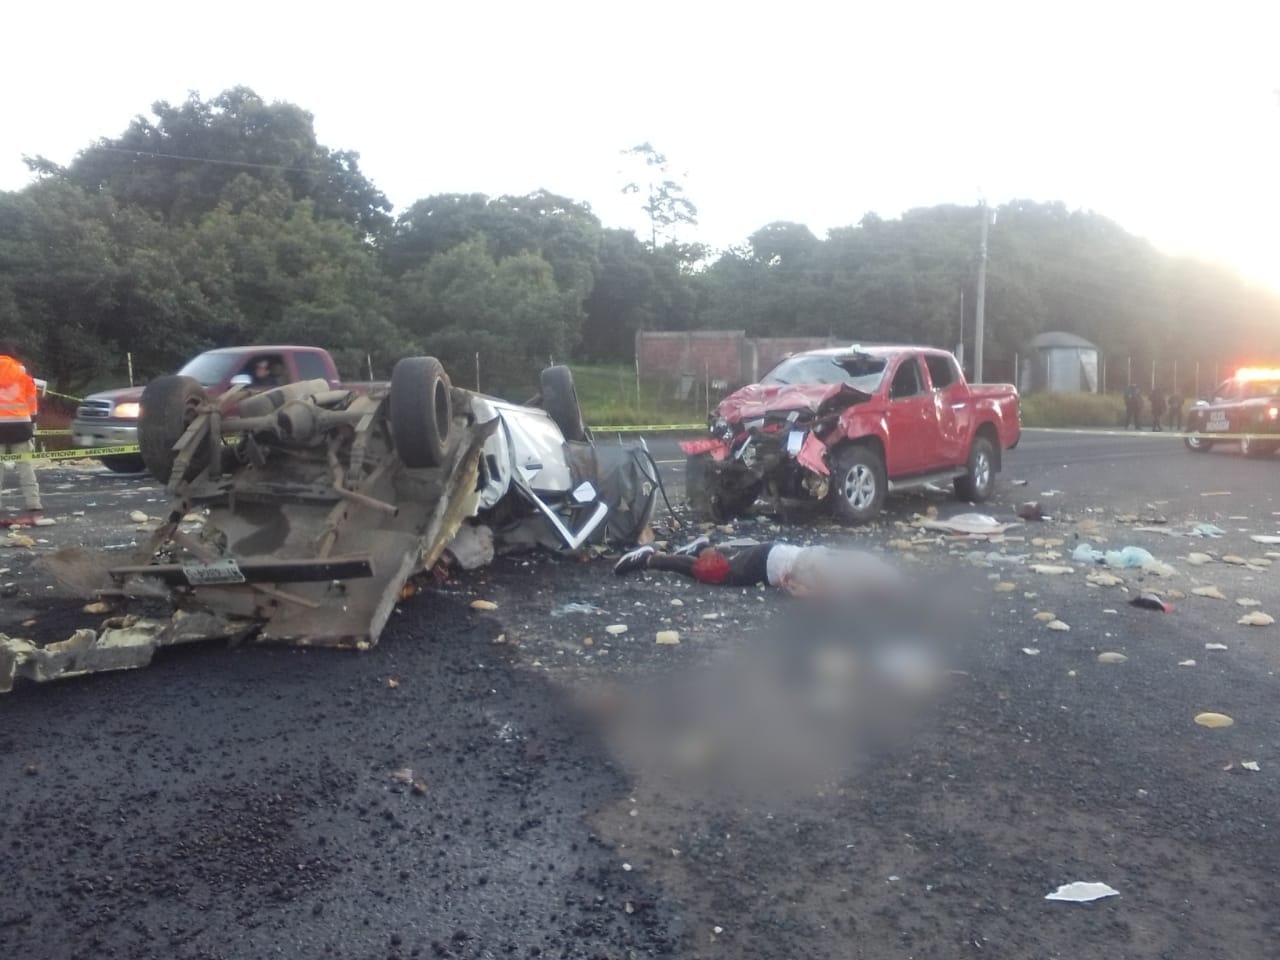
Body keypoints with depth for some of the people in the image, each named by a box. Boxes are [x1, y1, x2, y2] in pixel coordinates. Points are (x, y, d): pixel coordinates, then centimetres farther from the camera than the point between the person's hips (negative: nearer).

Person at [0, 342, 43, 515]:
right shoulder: (22, 371, 8)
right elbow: (31, 401, 7)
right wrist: (32, 425, 12)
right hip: (20, 424, 0)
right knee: (25, 465, 2)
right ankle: (32, 502, -2)